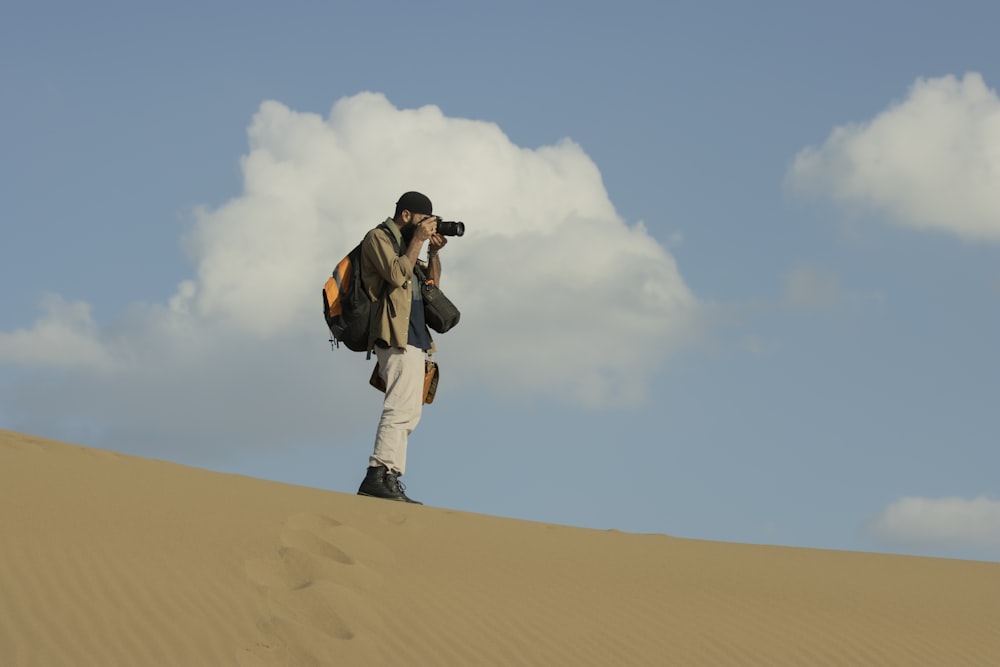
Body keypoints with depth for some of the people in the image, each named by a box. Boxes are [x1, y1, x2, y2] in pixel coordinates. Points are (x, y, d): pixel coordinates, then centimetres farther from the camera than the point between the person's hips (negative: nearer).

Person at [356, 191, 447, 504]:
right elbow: (397, 274, -19)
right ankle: (379, 475, -24)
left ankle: (389, 480, 8)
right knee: (401, 407, -19)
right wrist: (419, 240, -12)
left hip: (414, 337, 10)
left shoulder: (404, 243, 24)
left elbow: (432, 285, 25)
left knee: (408, 411, 8)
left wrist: (434, 252, 10)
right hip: (397, 335, -10)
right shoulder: (379, 238, -3)